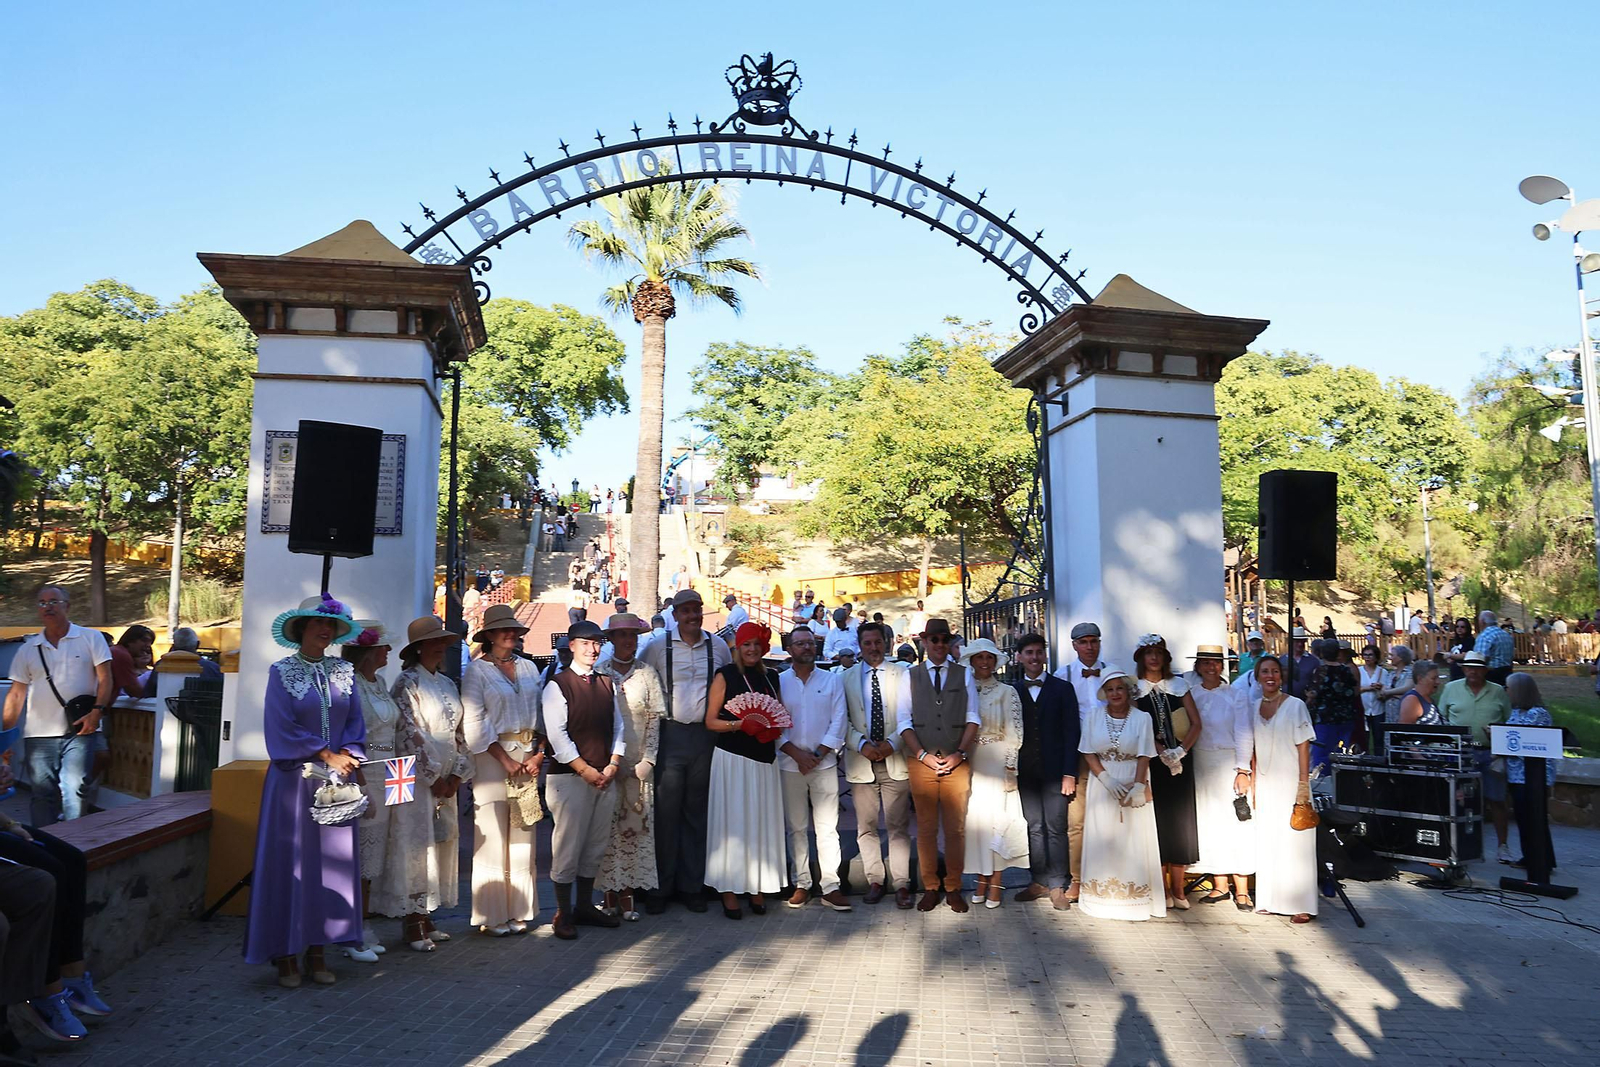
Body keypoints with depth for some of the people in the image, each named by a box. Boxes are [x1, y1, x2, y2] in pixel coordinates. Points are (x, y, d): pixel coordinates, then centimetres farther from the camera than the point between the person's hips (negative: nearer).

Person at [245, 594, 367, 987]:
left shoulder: (344, 672, 9)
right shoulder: (282, 672, -3)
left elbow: (355, 723, 8)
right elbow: (282, 728, -10)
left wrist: (347, 755, -9)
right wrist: (326, 755, -12)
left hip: (336, 783, 4)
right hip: (293, 781, -4)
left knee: (332, 862, 6)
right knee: (290, 863, 0)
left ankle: (317, 951, 17)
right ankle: (286, 955, 11)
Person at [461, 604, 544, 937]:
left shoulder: (529, 668, 13)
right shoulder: (476, 670, -1)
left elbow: (542, 714, 9)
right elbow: (474, 724, -8)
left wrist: (538, 754, -4)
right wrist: (505, 759, -12)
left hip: (528, 757, 5)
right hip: (492, 758, -4)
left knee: (523, 836, 7)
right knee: (492, 838, -1)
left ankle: (518, 911, 17)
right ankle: (492, 916, 9)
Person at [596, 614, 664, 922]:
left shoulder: (647, 673, 6)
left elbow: (655, 718, 4)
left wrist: (648, 760, -5)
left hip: (637, 762, 1)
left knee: (635, 825, 0)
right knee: (607, 826, 0)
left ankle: (626, 894, 10)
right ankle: (609, 895, 10)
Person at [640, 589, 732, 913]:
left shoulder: (718, 645, 6)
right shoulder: (658, 645, -1)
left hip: (706, 735, 2)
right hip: (670, 735, -2)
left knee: (697, 811, 10)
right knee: (665, 811, -1)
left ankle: (691, 884, 20)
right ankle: (660, 886, 11)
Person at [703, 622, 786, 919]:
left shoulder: (771, 677, 14)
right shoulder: (725, 675, 0)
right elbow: (710, 722, -3)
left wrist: (775, 725, -1)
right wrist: (740, 724, -18)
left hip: (765, 759, 4)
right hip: (733, 758, -4)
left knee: (762, 822, 5)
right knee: (732, 822, -3)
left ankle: (757, 887, 14)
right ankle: (729, 890, 5)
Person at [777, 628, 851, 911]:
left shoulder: (832, 680, 6)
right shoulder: (778, 682, 4)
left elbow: (838, 723, 1)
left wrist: (816, 755, -8)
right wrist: (797, 754, -10)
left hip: (824, 763, 0)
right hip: (790, 765, 0)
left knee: (828, 828, -1)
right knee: (796, 828, 7)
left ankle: (830, 887, 3)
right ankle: (801, 884, 15)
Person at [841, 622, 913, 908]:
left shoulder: (902, 675, 3)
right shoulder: (846, 678, 7)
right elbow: (843, 721, 3)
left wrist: (892, 743, -17)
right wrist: (862, 745, -12)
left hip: (895, 760, -1)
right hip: (861, 761, 2)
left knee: (898, 827, 2)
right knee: (866, 827, 9)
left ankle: (901, 884, 10)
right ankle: (874, 881, 20)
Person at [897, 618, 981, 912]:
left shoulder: (963, 675, 9)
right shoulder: (910, 675, 7)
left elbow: (973, 719, 4)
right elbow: (904, 721, 2)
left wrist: (959, 754, -7)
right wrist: (923, 755, -7)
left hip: (956, 763, 0)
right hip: (921, 763, 0)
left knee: (956, 829, 3)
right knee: (926, 829, 4)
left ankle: (953, 889, 15)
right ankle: (930, 888, 15)